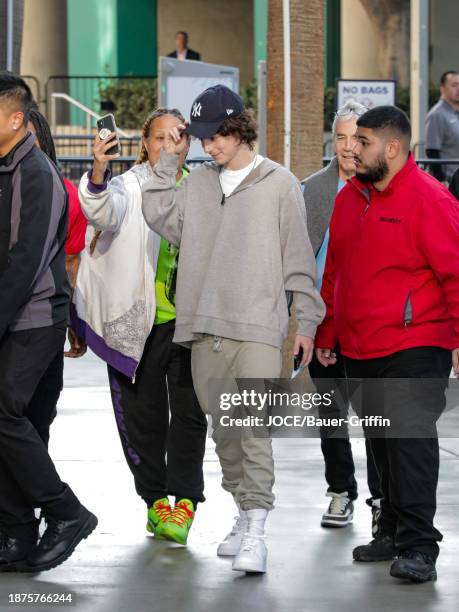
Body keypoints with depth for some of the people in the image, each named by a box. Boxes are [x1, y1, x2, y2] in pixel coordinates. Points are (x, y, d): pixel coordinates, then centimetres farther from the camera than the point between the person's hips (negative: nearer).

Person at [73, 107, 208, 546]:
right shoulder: (131, 188, -3)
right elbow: (102, 210, -26)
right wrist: (98, 173, -46)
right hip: (138, 323, -2)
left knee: (190, 413, -3)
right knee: (143, 415, 6)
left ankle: (183, 502, 1)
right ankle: (154, 498, 19)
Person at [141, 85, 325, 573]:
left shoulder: (279, 184, 0)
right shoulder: (199, 182, 14)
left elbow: (298, 258, 2)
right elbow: (161, 218, 5)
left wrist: (306, 320, 0)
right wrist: (167, 160, 6)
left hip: (257, 328, -5)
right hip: (204, 330, 5)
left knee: (254, 428, -13)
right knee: (222, 428, 10)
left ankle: (256, 532, -16)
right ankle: (244, 512, 23)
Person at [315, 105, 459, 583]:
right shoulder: (350, 197, 12)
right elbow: (335, 271, 20)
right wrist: (326, 333, 21)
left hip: (413, 348, -7)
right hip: (358, 350, 8)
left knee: (411, 439, -12)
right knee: (381, 443, 14)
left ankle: (418, 546, -12)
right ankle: (392, 531, 24)